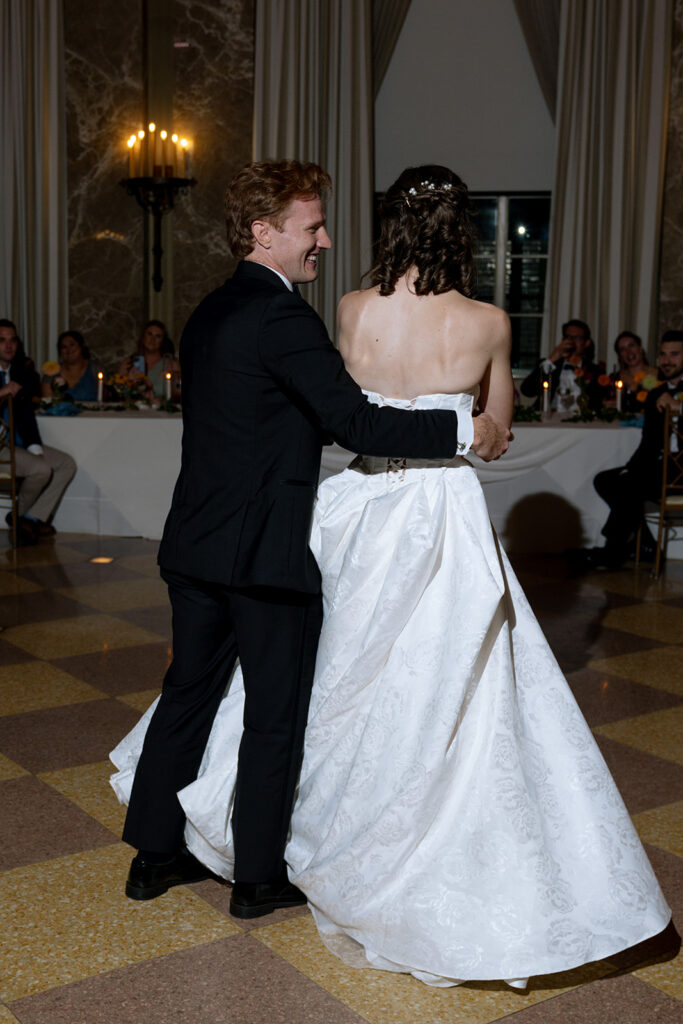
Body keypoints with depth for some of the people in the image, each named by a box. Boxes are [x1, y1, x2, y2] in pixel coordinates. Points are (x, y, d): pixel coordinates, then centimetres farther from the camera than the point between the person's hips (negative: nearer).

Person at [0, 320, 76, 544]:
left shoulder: (19, 371, 11)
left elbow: (26, 413, 8)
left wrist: (34, 446, -5)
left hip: (18, 443, 8)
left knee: (67, 464, -4)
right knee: (41, 469, -26)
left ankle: (33, 518, -7)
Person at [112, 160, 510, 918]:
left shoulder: (209, 314, 13)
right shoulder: (281, 316, -16)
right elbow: (353, 421, -22)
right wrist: (466, 430, -15)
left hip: (196, 543, 9)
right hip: (265, 551, -8)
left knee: (189, 693, 18)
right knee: (276, 716, 6)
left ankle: (154, 854, 30)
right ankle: (259, 877, 21)